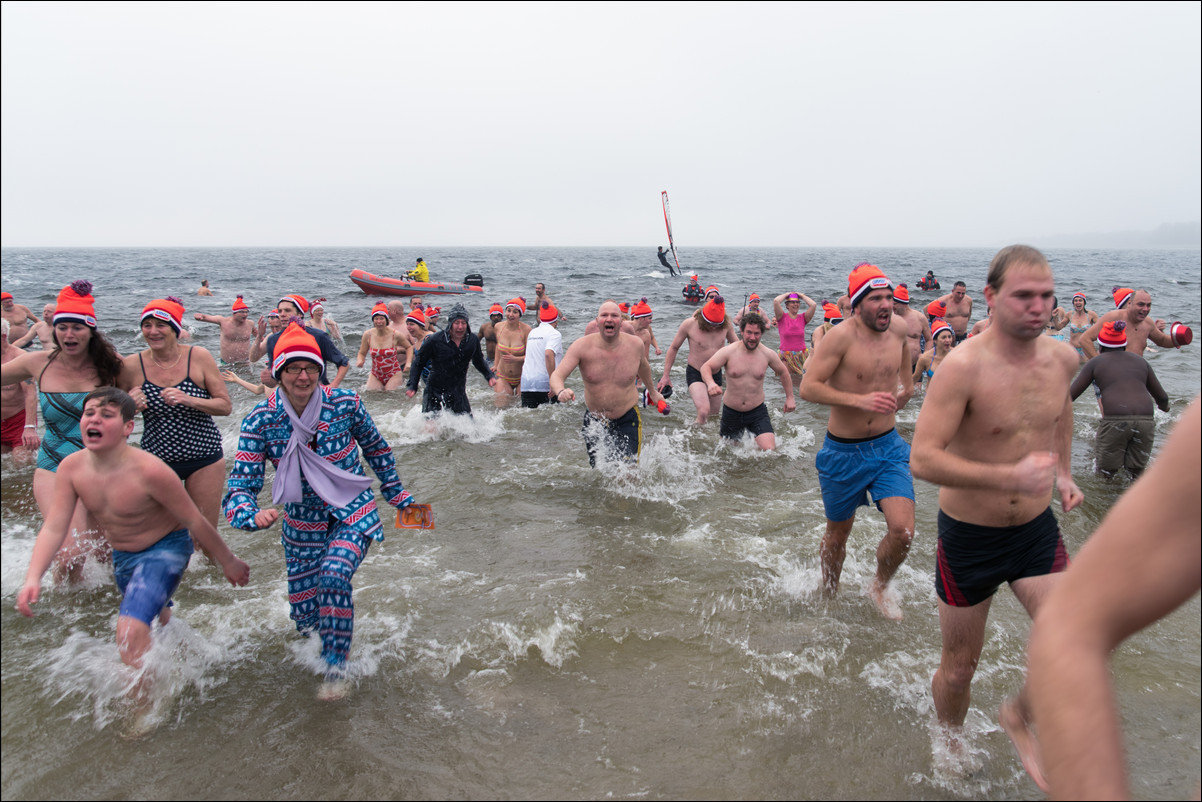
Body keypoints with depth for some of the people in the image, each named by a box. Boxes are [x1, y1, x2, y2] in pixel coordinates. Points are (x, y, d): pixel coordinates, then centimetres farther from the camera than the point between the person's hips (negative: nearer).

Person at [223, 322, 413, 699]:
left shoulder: (345, 403, -15)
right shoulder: (260, 421, -15)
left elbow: (376, 447, 5)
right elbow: (240, 486, -17)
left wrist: (396, 492, 13)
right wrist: (252, 516, -39)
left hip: (354, 514, -2)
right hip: (302, 523, 2)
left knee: (334, 576, -29)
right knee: (304, 617, 9)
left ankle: (337, 667, -9)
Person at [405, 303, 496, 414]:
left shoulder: (473, 340, -3)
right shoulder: (434, 340, -14)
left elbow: (479, 361, 18)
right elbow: (418, 363, -3)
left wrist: (490, 376, 4)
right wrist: (412, 386, -10)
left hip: (458, 392, 3)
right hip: (434, 391, -3)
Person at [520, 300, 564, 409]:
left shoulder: (532, 333, 16)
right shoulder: (554, 334, -6)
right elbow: (549, 354, -23)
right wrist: (553, 381, -24)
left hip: (526, 384, 6)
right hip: (544, 383, -6)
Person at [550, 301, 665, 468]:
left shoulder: (635, 344, -8)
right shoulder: (582, 346, -14)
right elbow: (557, 375, -23)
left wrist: (652, 391, 30)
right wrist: (561, 391, -46)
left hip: (627, 420, -1)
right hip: (594, 420, 1)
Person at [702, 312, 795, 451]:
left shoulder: (768, 354, -4)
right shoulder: (728, 351, -11)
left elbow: (783, 372, 14)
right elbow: (706, 367, -15)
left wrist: (790, 397, 16)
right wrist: (710, 383, -36)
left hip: (757, 411, 1)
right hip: (731, 412, 0)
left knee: (769, 450, -16)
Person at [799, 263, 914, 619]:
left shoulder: (899, 329, -2)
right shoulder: (841, 336, -20)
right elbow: (808, 387, -24)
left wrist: (904, 390, 11)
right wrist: (860, 400, -32)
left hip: (888, 446, 4)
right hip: (843, 452, -3)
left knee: (903, 530, -10)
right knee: (838, 533, 14)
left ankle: (879, 587, 22)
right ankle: (829, 594, 42)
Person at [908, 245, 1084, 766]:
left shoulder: (1062, 357, -4)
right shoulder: (964, 366, -23)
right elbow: (922, 459, -29)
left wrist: (1064, 472, 13)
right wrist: (1011, 476, -35)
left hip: (1037, 530, 5)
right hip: (969, 537, -4)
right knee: (959, 667, 12)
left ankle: (1019, 714, 24)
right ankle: (951, 749, 43)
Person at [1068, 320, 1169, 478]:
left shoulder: (1095, 362, 12)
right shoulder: (1140, 360, 21)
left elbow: (1070, 395, 7)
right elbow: (1162, 397, 25)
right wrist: (1164, 407, 48)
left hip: (1115, 421, -3)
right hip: (1146, 421, 3)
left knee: (1105, 473, 9)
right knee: (1137, 472, 14)